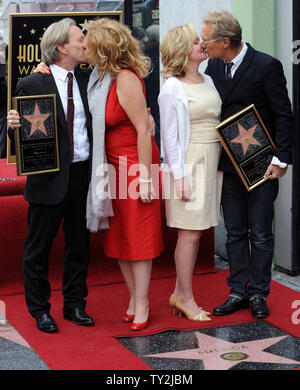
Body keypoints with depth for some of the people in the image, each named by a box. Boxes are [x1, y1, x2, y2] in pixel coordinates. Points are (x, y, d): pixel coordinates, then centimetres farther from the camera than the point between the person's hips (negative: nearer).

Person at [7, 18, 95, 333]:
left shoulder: (87, 81, 7)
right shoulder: (31, 85, -8)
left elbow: (94, 124, 11)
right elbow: (21, 127, -6)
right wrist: (14, 123, -27)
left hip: (83, 174, 5)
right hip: (49, 177, -5)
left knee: (79, 244, 14)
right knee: (38, 247, 6)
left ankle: (75, 304, 27)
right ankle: (39, 309, 20)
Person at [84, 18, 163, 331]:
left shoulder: (126, 80, -18)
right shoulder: (99, 76, 5)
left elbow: (143, 130, -19)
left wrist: (145, 178, -20)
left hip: (135, 164, -8)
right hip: (111, 166, 8)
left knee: (137, 234, 0)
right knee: (117, 235, 11)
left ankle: (141, 304, 9)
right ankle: (134, 297, 23)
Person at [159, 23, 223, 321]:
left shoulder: (207, 81, 13)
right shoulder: (172, 88, -8)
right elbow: (169, 136, -9)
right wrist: (179, 176, -14)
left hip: (211, 162, 7)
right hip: (188, 164, -7)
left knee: (194, 233, 10)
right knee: (189, 234, -3)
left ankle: (179, 293, 19)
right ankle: (186, 298, 7)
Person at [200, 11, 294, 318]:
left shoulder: (266, 66, -12)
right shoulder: (213, 67, 4)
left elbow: (284, 116, -9)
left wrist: (281, 160, -12)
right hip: (229, 165, 5)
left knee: (260, 234, 3)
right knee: (235, 232, 10)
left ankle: (258, 293, 14)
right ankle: (239, 292, 19)